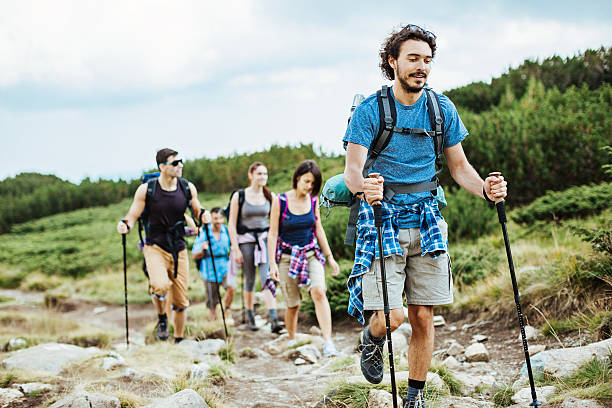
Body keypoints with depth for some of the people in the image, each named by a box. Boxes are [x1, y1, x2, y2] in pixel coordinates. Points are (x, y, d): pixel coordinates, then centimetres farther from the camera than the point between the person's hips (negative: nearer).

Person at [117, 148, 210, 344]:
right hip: (155, 247, -3)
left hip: (179, 250, 3)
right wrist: (125, 224, -23)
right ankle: (162, 318, 1)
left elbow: (197, 210, 15)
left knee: (181, 302, 7)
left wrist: (203, 214, -8)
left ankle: (179, 341, 26)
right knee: (161, 286, -30)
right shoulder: (146, 190, -8)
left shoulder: (188, 188, 0)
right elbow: (133, 215, -2)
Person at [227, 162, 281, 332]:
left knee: (267, 278, -14)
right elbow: (231, 224, -2)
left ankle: (273, 320, -21)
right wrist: (236, 249, -6)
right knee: (249, 281, 7)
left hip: (265, 239, 1)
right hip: (245, 240, -1)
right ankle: (250, 318, 24)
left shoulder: (270, 197, 5)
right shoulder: (239, 196, -2)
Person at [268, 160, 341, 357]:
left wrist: (329, 257, 13)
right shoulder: (280, 201, -9)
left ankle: (328, 342, -26)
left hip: (311, 254, 2)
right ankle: (292, 341, 27)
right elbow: (272, 234, -6)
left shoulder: (313, 200, 2)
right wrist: (272, 264, -11)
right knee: (293, 304, 5)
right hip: (287, 257, -2)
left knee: (318, 292, -21)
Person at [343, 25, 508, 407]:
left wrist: (485, 189, -11)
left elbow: (459, 166, 10)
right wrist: (363, 188, -36)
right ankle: (372, 338, 23)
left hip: (426, 221, 3)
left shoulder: (442, 109, 5)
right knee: (392, 315, -13)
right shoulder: (370, 110, -6)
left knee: (423, 317, 3)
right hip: (383, 220, -3)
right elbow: (352, 168, -12)